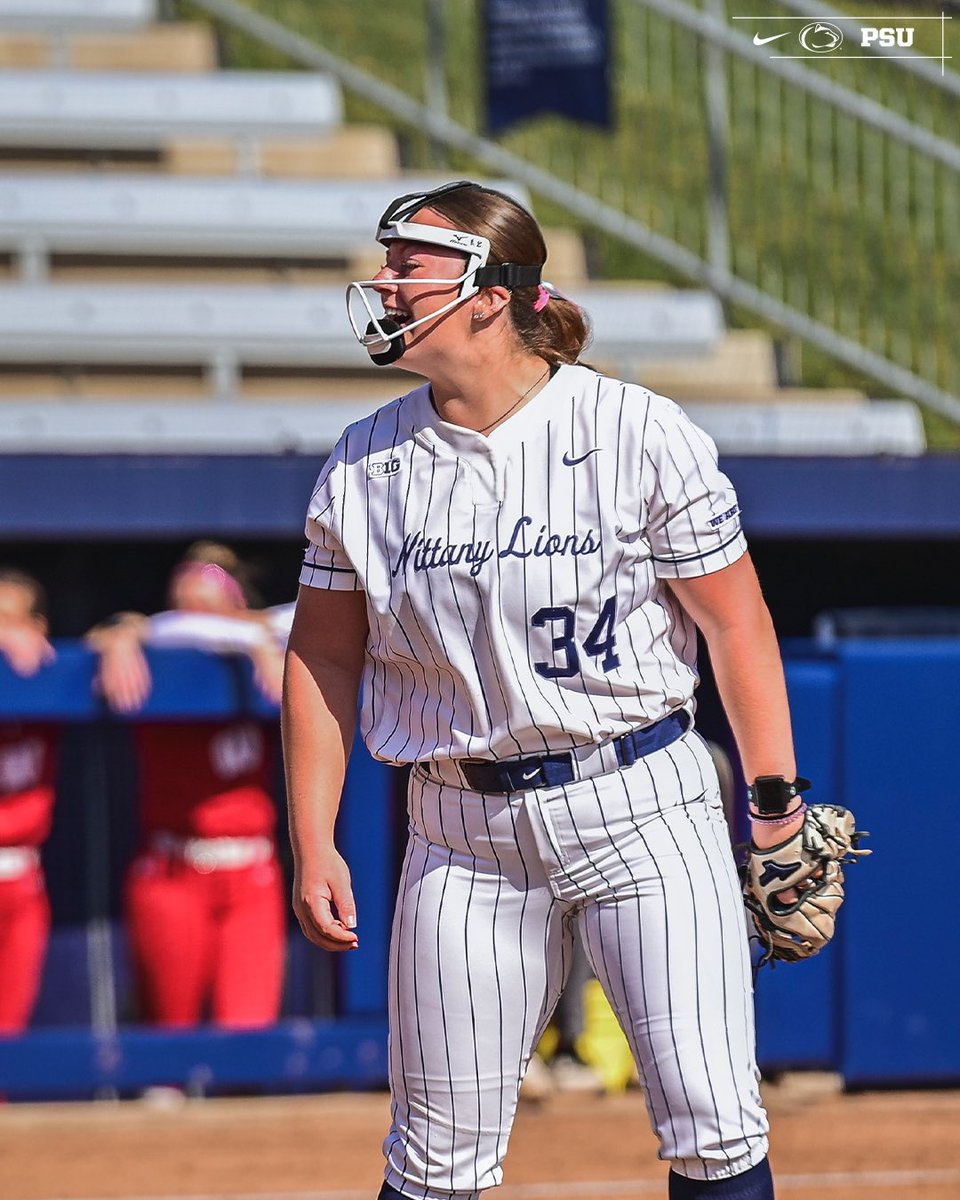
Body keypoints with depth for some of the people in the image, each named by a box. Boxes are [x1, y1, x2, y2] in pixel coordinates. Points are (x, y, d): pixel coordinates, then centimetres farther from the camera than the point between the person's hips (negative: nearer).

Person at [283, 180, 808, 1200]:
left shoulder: (637, 433, -7)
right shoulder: (364, 465, 3)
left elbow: (734, 621, -2)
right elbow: (323, 658, 10)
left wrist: (776, 800, -3)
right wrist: (313, 844, 4)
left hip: (642, 807, -2)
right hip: (464, 830, 3)